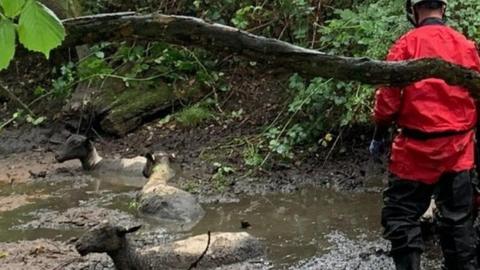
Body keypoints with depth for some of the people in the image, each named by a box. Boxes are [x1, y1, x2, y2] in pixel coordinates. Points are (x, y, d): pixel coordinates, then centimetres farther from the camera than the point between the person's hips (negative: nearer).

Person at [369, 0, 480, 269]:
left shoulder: (407, 44, -10)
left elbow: (389, 98, -8)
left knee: (400, 215, 4)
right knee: (458, 217, 13)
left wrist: (379, 136, 5)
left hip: (418, 147, -4)